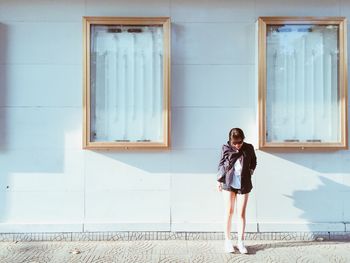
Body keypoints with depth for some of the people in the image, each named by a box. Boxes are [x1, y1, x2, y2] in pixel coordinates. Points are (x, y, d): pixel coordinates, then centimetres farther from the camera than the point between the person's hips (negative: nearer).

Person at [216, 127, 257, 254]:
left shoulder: (249, 148, -3)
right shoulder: (226, 148, -4)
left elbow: (253, 162, 15)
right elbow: (221, 164, 4)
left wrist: (250, 172, 2)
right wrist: (219, 180, 4)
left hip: (243, 185, 0)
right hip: (228, 183, 0)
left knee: (241, 213, 4)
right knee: (229, 212, 6)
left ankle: (240, 242, 15)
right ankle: (227, 240, 17)